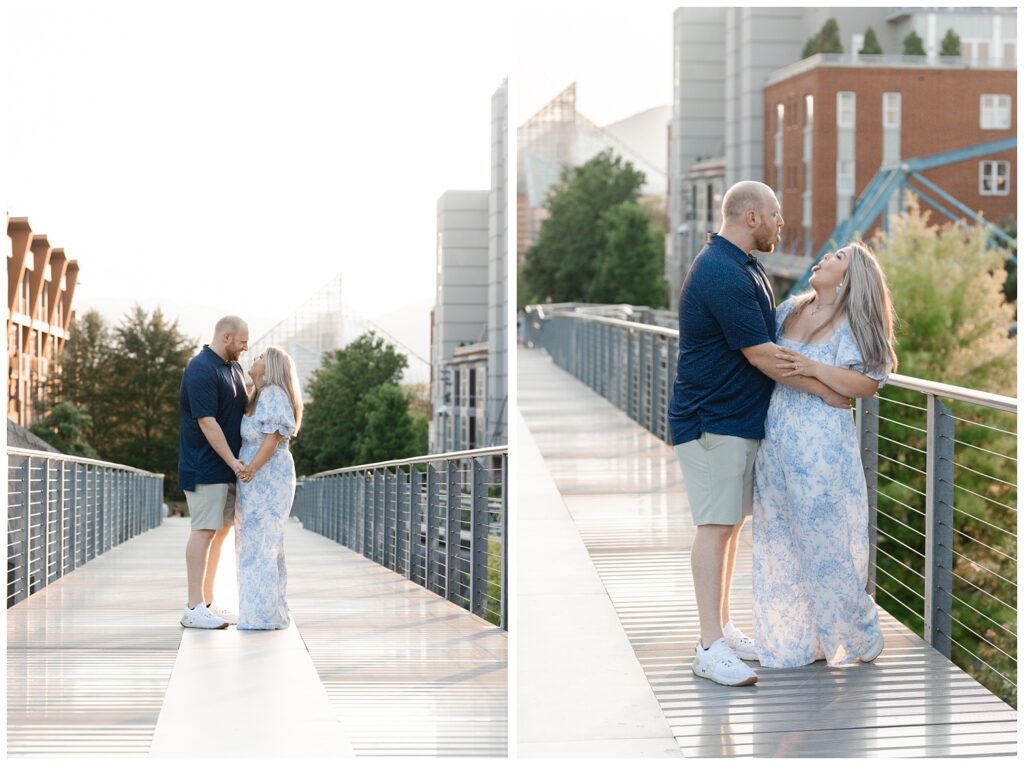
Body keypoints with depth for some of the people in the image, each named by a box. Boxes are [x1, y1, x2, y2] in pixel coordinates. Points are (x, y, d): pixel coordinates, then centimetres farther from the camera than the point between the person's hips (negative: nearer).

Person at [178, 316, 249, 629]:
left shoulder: (234, 368, 15)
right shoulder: (201, 370, -16)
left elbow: (245, 406, 25)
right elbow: (207, 422, -21)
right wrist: (232, 461, -21)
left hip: (227, 466, 9)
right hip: (205, 467, -9)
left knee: (222, 530, 11)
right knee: (204, 531, -9)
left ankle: (207, 602, 18)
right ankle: (193, 609, -7)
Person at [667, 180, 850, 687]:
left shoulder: (745, 267, 15)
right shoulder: (722, 274, -20)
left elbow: (771, 332, 25)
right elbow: (762, 355, -21)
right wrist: (825, 391, -11)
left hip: (742, 417, 10)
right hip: (712, 421, -10)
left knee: (732, 524, 12)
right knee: (716, 526, -10)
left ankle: (723, 629, 19)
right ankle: (710, 648, -8)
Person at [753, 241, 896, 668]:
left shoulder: (852, 324, -6)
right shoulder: (791, 311, 12)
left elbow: (867, 384, -14)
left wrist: (813, 368, -22)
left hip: (822, 445, -6)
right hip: (775, 440, 6)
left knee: (826, 540, 1)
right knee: (780, 541, 10)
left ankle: (857, 637, 18)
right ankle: (795, 640, 23)